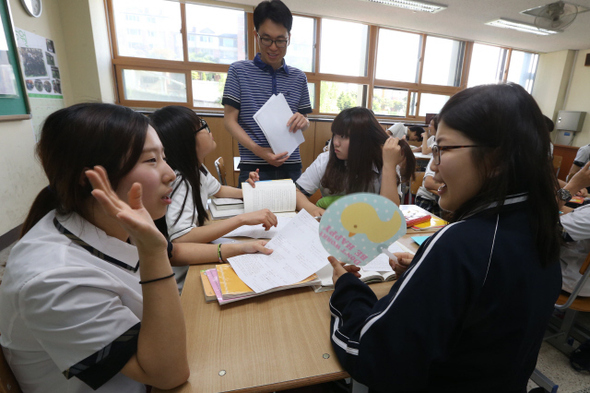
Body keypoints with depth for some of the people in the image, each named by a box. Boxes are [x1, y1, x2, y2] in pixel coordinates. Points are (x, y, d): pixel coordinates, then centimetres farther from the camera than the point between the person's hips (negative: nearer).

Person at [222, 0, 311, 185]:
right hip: (253, 167, -2)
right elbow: (230, 120, -2)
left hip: (291, 167, 3)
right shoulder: (239, 71, 2)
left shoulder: (299, 78, 10)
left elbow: (304, 123, 15)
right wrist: (257, 150, -17)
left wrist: (303, 121, -10)